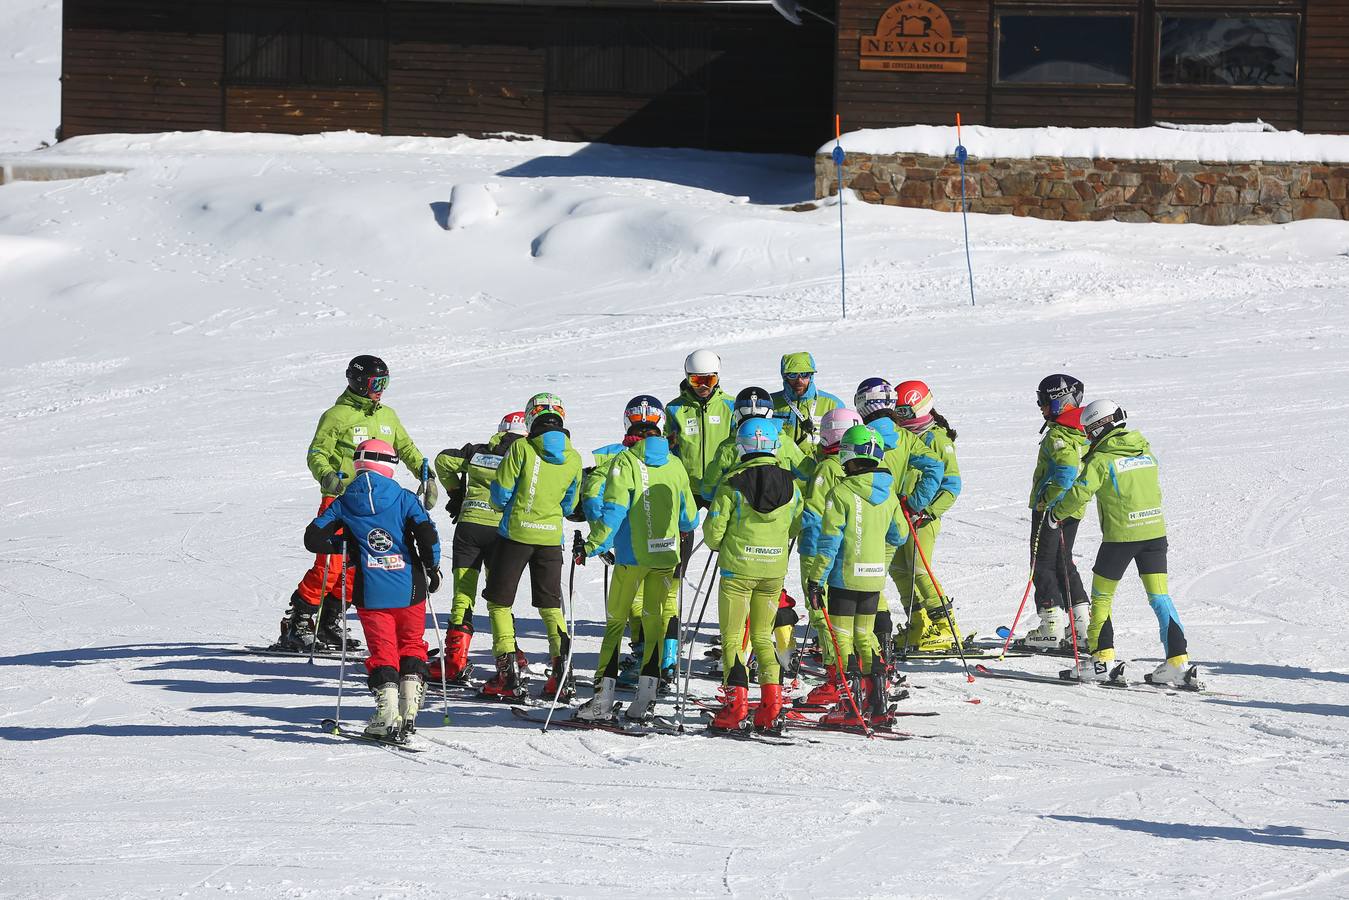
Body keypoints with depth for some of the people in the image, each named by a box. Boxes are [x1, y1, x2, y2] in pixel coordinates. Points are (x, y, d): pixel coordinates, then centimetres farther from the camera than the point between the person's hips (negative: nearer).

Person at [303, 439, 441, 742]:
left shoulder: (344, 504, 1)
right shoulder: (404, 498, -3)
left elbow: (314, 539, -3)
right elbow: (427, 535, -13)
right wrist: (432, 569, 3)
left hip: (371, 595, 0)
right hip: (409, 590, 0)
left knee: (382, 651, 7)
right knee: (411, 645, 18)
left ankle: (388, 716, -6)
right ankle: (410, 710, 9)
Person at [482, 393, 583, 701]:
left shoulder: (521, 449, -12)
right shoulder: (573, 458, 1)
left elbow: (500, 493, -8)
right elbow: (569, 505, 11)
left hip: (516, 532, -4)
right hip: (551, 537, 4)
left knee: (499, 602, 7)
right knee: (550, 604, 15)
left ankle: (507, 678, -1)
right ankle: (562, 675, 0)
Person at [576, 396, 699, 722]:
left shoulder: (626, 461, -9)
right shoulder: (674, 465, 5)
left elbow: (613, 510, -17)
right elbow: (689, 518, 13)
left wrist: (592, 547, -10)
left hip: (632, 555, -4)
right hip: (666, 556, 4)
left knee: (615, 622, 4)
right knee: (655, 622, 9)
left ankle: (603, 697, -1)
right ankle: (645, 698, 2)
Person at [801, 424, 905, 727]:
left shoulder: (841, 493, -14)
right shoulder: (888, 494, 5)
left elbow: (829, 541, -14)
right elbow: (897, 536, 17)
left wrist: (816, 578, -9)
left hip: (845, 576, -6)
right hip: (875, 577, 6)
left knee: (842, 636, 1)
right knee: (865, 635, 17)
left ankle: (852, 705, -3)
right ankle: (878, 703, 15)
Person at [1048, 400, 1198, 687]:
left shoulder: (1102, 459, -9)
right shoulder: (1145, 450, 9)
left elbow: (1080, 493, -13)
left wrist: (1056, 514, 3)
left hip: (1120, 535, -5)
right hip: (1155, 531, 5)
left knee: (1101, 596, 10)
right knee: (1160, 598, 5)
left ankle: (1102, 658, 9)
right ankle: (1178, 661, -3)